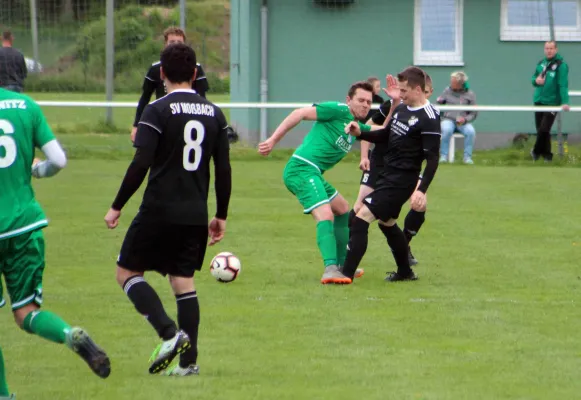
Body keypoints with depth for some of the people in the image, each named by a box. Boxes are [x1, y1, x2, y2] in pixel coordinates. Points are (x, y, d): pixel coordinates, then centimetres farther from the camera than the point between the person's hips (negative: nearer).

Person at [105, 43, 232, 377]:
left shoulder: (158, 111, -8)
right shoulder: (214, 114, 8)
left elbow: (141, 164, -14)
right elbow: (224, 169, 9)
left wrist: (117, 207, -6)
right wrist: (221, 216, 17)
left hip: (159, 211, -5)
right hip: (196, 214, 5)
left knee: (127, 272, 6)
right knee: (184, 281, 11)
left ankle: (169, 333, -12)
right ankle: (189, 359, 4)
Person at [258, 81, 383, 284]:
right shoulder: (339, 110, -7)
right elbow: (300, 114, -11)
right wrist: (273, 140, -16)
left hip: (313, 174, 10)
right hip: (302, 168, -10)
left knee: (342, 210, 24)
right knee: (325, 215, -25)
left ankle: (342, 265, 33)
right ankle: (330, 269, -37)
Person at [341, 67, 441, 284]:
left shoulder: (429, 118, -17)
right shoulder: (401, 109, 10)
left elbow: (432, 158, -19)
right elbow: (385, 136, 22)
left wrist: (422, 190, -28)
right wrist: (360, 133, 5)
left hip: (401, 181, -10)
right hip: (388, 174, 10)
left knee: (362, 218, -15)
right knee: (387, 223, 24)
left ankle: (347, 274, -14)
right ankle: (405, 272, 40)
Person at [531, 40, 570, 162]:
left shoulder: (561, 65, -12)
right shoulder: (541, 63, 8)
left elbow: (563, 85, -19)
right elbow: (534, 78, 18)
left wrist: (565, 102, -29)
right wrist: (536, 80, -8)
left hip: (552, 103, -6)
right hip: (539, 101, 6)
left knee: (544, 130, -9)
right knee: (540, 129, 10)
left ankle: (537, 151, 11)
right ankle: (546, 154, 23)